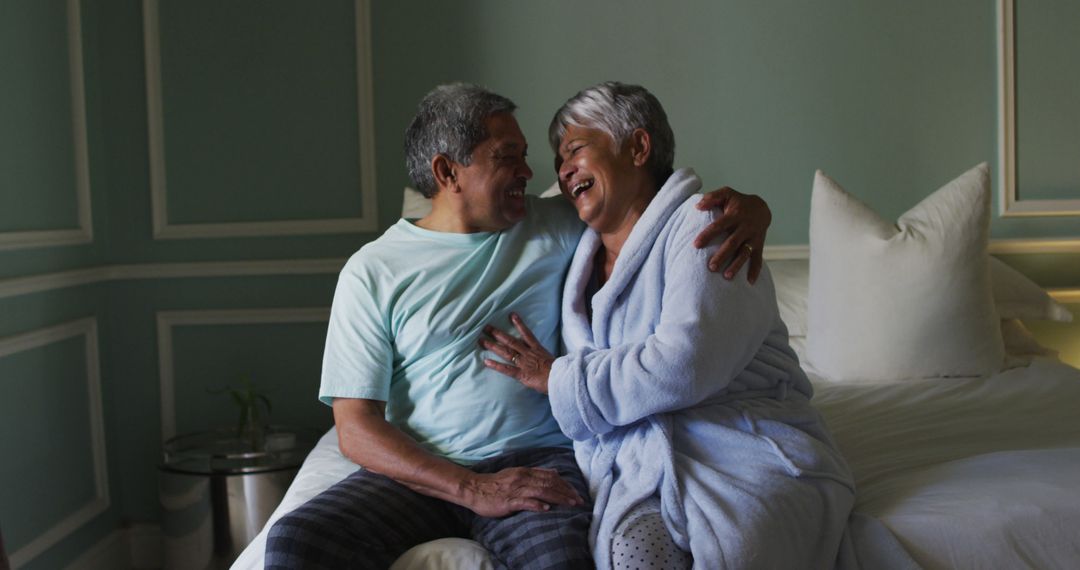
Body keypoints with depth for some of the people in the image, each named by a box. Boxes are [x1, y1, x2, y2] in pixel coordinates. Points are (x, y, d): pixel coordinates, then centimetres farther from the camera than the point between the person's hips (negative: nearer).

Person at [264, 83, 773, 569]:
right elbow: (355, 428, -2)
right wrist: (473, 489, -15)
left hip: (538, 459, 0)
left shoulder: (557, 227, 11)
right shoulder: (373, 271, 4)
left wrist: (747, 209, -4)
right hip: (420, 473, 1)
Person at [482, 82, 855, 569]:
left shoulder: (702, 224, 0)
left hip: (744, 456, -4)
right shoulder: (582, 267, 22)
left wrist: (558, 379, -5)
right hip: (636, 472, 4)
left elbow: (682, 368, -16)